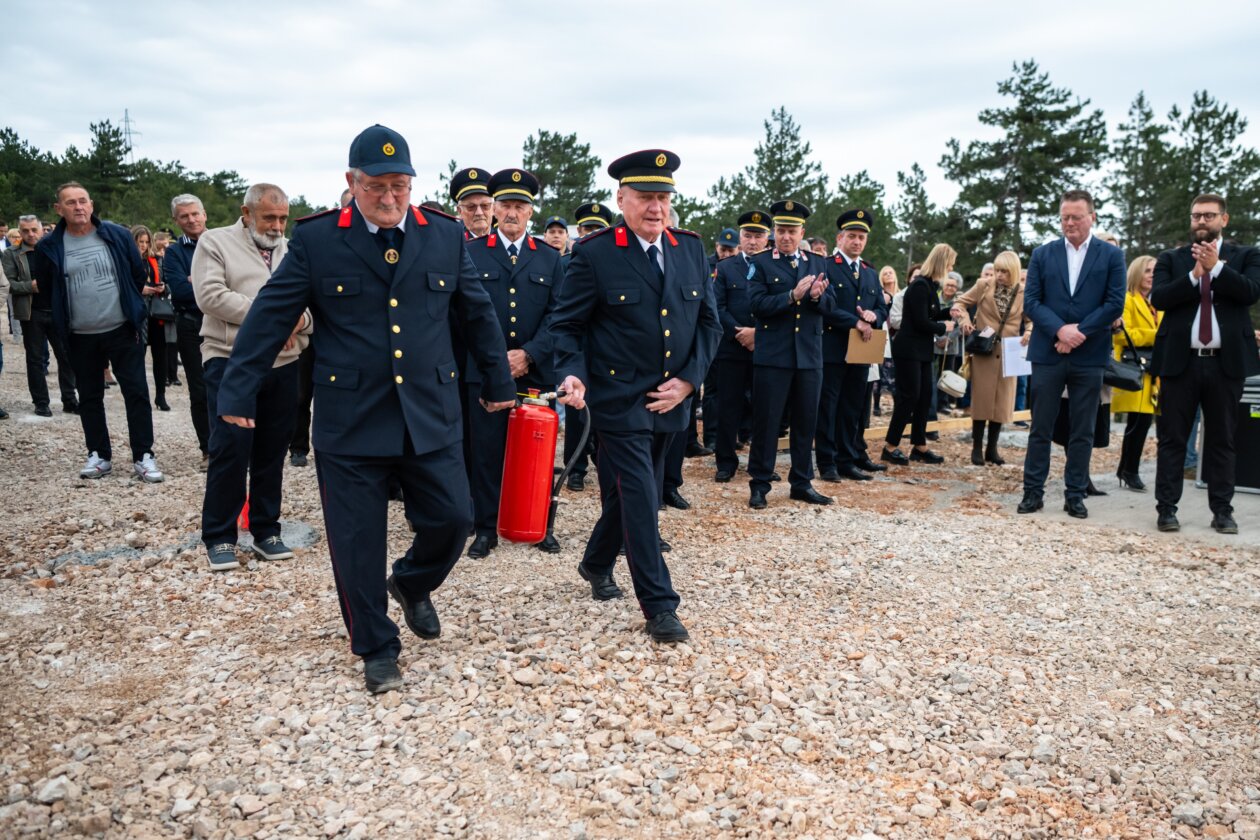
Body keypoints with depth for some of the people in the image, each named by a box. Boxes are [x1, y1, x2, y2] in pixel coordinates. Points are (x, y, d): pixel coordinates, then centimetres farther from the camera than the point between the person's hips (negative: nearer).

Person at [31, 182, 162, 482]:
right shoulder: (49, 247, -3)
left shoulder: (117, 235, -4)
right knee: (90, 398, 10)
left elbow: (139, 274, 7)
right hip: (80, 337, 1)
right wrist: (66, 315, 10)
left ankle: (143, 456, 4)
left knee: (136, 392, -2)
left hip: (123, 330, -1)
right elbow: (42, 287, 9)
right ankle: (99, 455, 21)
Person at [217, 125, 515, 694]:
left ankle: (412, 583, 37)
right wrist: (236, 394, -3)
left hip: (430, 415, 2)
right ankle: (377, 650, 25)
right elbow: (268, 318, -2)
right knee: (357, 542, 5)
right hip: (349, 420, -2)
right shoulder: (315, 240, -3)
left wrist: (498, 383, 18)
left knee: (451, 518, 3)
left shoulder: (445, 236, 3)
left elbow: (477, 313, 12)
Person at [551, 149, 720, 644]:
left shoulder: (692, 250, 5)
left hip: (670, 399, 6)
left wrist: (688, 380, -4)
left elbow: (708, 322, 8)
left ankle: (596, 564, 42)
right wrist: (573, 375, -23)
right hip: (618, 399, -5)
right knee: (640, 499, -6)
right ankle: (659, 606, 4)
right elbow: (568, 325, -6)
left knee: (631, 493, 18)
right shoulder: (593, 254, -9)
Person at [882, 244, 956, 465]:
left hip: (922, 350, 10)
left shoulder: (929, 285, 12)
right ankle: (889, 447, 2)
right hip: (909, 349, -10)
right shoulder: (919, 286, -17)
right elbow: (921, 323, -19)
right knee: (909, 396, -6)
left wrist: (948, 313, 5)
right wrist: (943, 328, -5)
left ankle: (919, 446, 17)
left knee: (925, 396, 10)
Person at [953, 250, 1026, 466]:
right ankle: (977, 448, 9)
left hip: (1008, 353, 2)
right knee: (982, 399, 1)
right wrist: (964, 318, -15)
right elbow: (960, 302, 4)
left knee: (1002, 401, 6)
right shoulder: (984, 285, -4)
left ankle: (992, 448, 17)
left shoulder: (1023, 293, -3)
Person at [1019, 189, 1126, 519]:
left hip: (1089, 356, 0)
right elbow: (1030, 301, 0)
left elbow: (1115, 304, -3)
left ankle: (1075, 495, 15)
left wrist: (1079, 332, -13)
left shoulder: (1111, 255, 4)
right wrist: (1060, 330, -15)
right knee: (1040, 428, 4)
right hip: (1048, 354, 1)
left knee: (1082, 431, 6)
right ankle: (1033, 492, 12)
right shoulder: (1042, 254, 7)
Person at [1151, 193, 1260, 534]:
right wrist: (1194, 275, -16)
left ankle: (1222, 511, 14)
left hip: (1226, 361, 0)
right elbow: (1159, 298, -6)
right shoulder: (1170, 259, 9)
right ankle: (1166, 508, 8)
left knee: (1222, 440, 7)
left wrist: (1216, 267, -16)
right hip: (1180, 360, 0)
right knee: (1171, 439, 2)